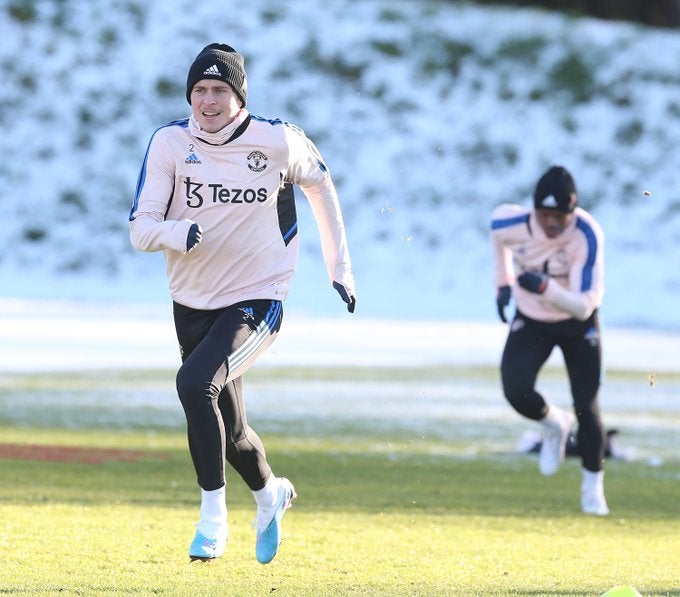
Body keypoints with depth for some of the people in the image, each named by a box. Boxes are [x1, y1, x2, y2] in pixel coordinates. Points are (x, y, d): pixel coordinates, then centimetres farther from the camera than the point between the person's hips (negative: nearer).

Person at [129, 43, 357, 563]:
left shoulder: (277, 141, -10)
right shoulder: (170, 143, -8)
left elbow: (319, 185, 10)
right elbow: (141, 229, -11)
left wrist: (339, 267, 14)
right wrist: (178, 232, -34)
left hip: (256, 301, -4)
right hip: (192, 303, 4)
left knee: (195, 383, -29)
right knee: (228, 429, 15)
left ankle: (213, 516, -19)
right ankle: (270, 494, 47)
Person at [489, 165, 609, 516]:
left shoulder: (588, 237, -31)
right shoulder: (513, 224, -23)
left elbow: (583, 306, -32)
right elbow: (497, 217, 5)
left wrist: (545, 288, -49)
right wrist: (503, 282, 8)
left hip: (577, 325, -2)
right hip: (530, 321, 2)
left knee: (586, 407, -5)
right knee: (517, 391, -21)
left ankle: (593, 486, 18)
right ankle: (554, 425, 14)